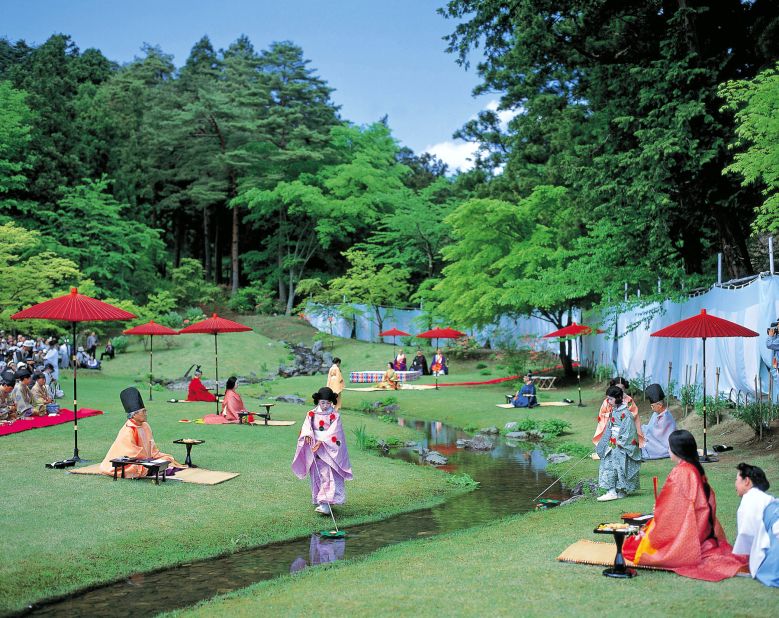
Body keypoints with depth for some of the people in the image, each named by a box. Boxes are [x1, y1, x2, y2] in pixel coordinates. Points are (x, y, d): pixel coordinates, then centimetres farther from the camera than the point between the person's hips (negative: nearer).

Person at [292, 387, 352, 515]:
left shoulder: (335, 415, -4)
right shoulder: (312, 414, 5)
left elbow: (333, 432, -13)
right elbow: (306, 426, -6)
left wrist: (321, 441, -23)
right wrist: (308, 435, -27)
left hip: (329, 450, -3)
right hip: (314, 448, 3)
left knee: (329, 475, -12)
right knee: (317, 475, 9)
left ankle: (326, 503, -18)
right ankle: (318, 500, 22)